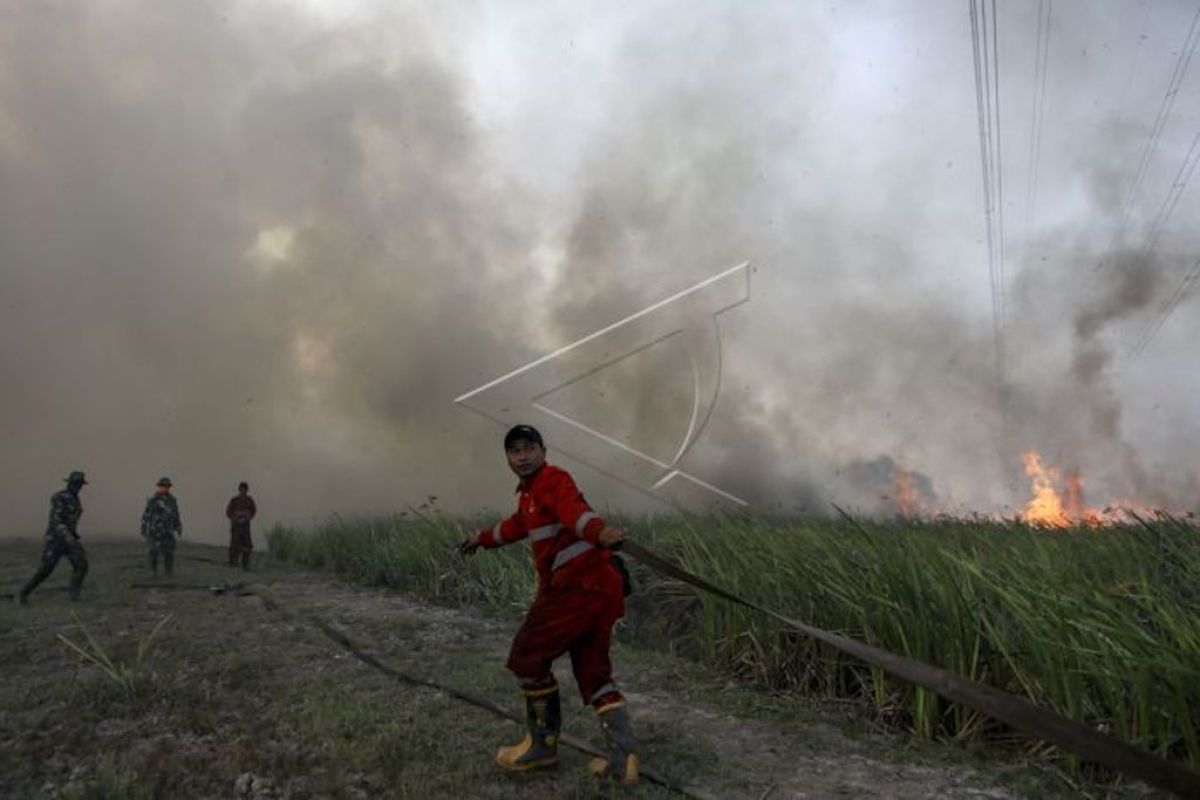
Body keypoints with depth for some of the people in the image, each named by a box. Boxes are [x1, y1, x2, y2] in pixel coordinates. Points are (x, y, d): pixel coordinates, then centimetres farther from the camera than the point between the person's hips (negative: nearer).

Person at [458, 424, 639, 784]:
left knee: (527, 657, 5)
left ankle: (542, 744, 18)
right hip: (596, 588, 9)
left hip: (576, 587, -9)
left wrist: (599, 532, -50)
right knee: (593, 670, 11)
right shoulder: (530, 492, 22)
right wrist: (483, 538, 59)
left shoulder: (553, 480, -7)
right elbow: (518, 525, 43)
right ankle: (623, 757, 6)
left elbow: (574, 510, -29)